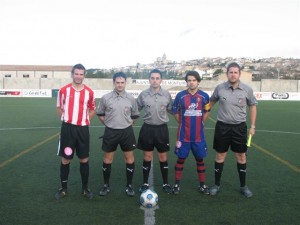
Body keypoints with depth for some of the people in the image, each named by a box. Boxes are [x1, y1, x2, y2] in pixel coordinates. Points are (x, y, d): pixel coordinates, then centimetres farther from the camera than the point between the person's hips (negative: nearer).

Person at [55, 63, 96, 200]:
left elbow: (92, 109, 14)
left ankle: (85, 188, 20)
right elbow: (59, 108, 10)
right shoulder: (64, 90, -1)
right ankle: (63, 188, 20)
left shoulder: (89, 92, 2)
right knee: (65, 159, 5)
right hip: (67, 128, -1)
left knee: (84, 159, 7)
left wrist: (84, 120, 3)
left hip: (83, 129, 1)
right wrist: (67, 119, 1)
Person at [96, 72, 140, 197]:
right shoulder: (105, 98, -4)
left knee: (130, 159, 5)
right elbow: (100, 114, 8)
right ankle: (106, 185, 24)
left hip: (127, 132, 1)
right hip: (110, 132, -1)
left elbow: (135, 115, 13)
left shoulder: (131, 98, 0)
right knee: (107, 159, 7)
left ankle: (129, 186, 20)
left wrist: (127, 124, 6)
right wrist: (109, 123, 5)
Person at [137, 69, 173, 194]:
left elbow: (171, 110, 11)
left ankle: (165, 183, 24)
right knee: (147, 157, 8)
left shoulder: (166, 94, -1)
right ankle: (145, 183, 22)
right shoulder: (143, 94, -4)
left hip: (162, 128, 1)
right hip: (148, 128, 0)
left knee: (163, 157, 9)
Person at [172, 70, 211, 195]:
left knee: (200, 159, 10)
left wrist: (199, 123, 10)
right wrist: (184, 124, 6)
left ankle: (202, 185, 23)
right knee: (181, 158, 6)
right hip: (183, 134, -1)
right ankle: (177, 184, 18)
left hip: (198, 135, 1)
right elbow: (176, 112, 7)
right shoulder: (180, 95, -5)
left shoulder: (204, 96, -1)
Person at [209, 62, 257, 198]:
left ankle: (243, 186, 25)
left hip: (239, 127, 0)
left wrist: (252, 126, 4)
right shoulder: (220, 88, -6)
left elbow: (252, 106, 7)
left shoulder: (247, 89, -6)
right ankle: (216, 185, 23)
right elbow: (212, 102, 11)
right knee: (220, 156, 8)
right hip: (222, 126, 0)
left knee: (241, 157, 8)